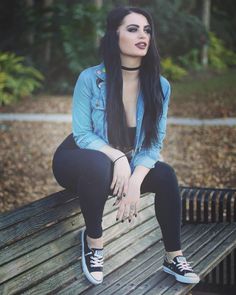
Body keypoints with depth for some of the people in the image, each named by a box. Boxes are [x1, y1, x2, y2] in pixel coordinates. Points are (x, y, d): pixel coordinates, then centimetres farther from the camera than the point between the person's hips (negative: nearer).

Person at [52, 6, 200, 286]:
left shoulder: (159, 86, -12)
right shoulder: (90, 79, -21)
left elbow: (153, 143, -14)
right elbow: (82, 135, -19)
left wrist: (135, 182, -31)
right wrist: (117, 157, -36)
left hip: (129, 165, 4)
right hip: (77, 161, -3)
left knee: (165, 174, -24)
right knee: (99, 165, -38)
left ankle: (173, 257, -7)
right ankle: (93, 238, -12)